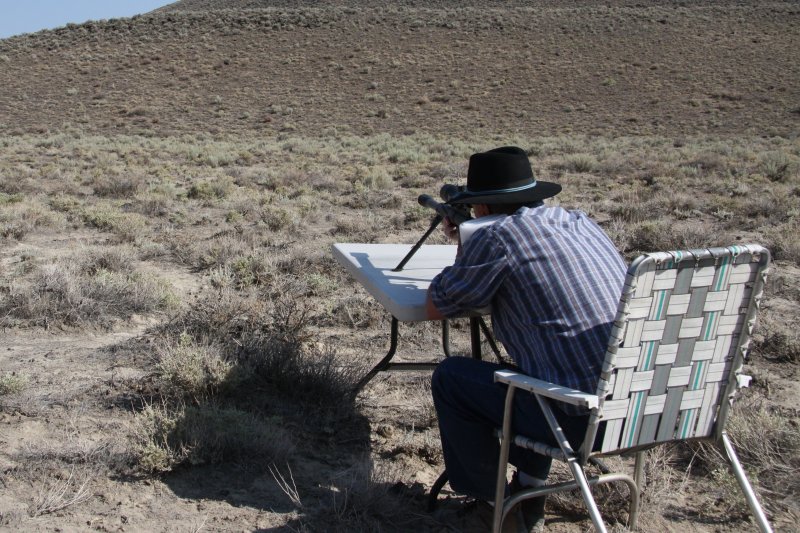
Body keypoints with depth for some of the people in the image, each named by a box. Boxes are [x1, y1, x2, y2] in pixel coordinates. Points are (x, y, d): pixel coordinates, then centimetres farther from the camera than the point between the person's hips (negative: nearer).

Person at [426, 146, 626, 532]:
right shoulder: (582, 224, 14)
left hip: (581, 417, -7)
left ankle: (491, 497, 23)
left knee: (450, 377, 12)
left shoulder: (496, 236, -8)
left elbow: (436, 308, 4)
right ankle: (530, 489, 32)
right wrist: (471, 249, 29)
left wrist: (463, 253, 20)